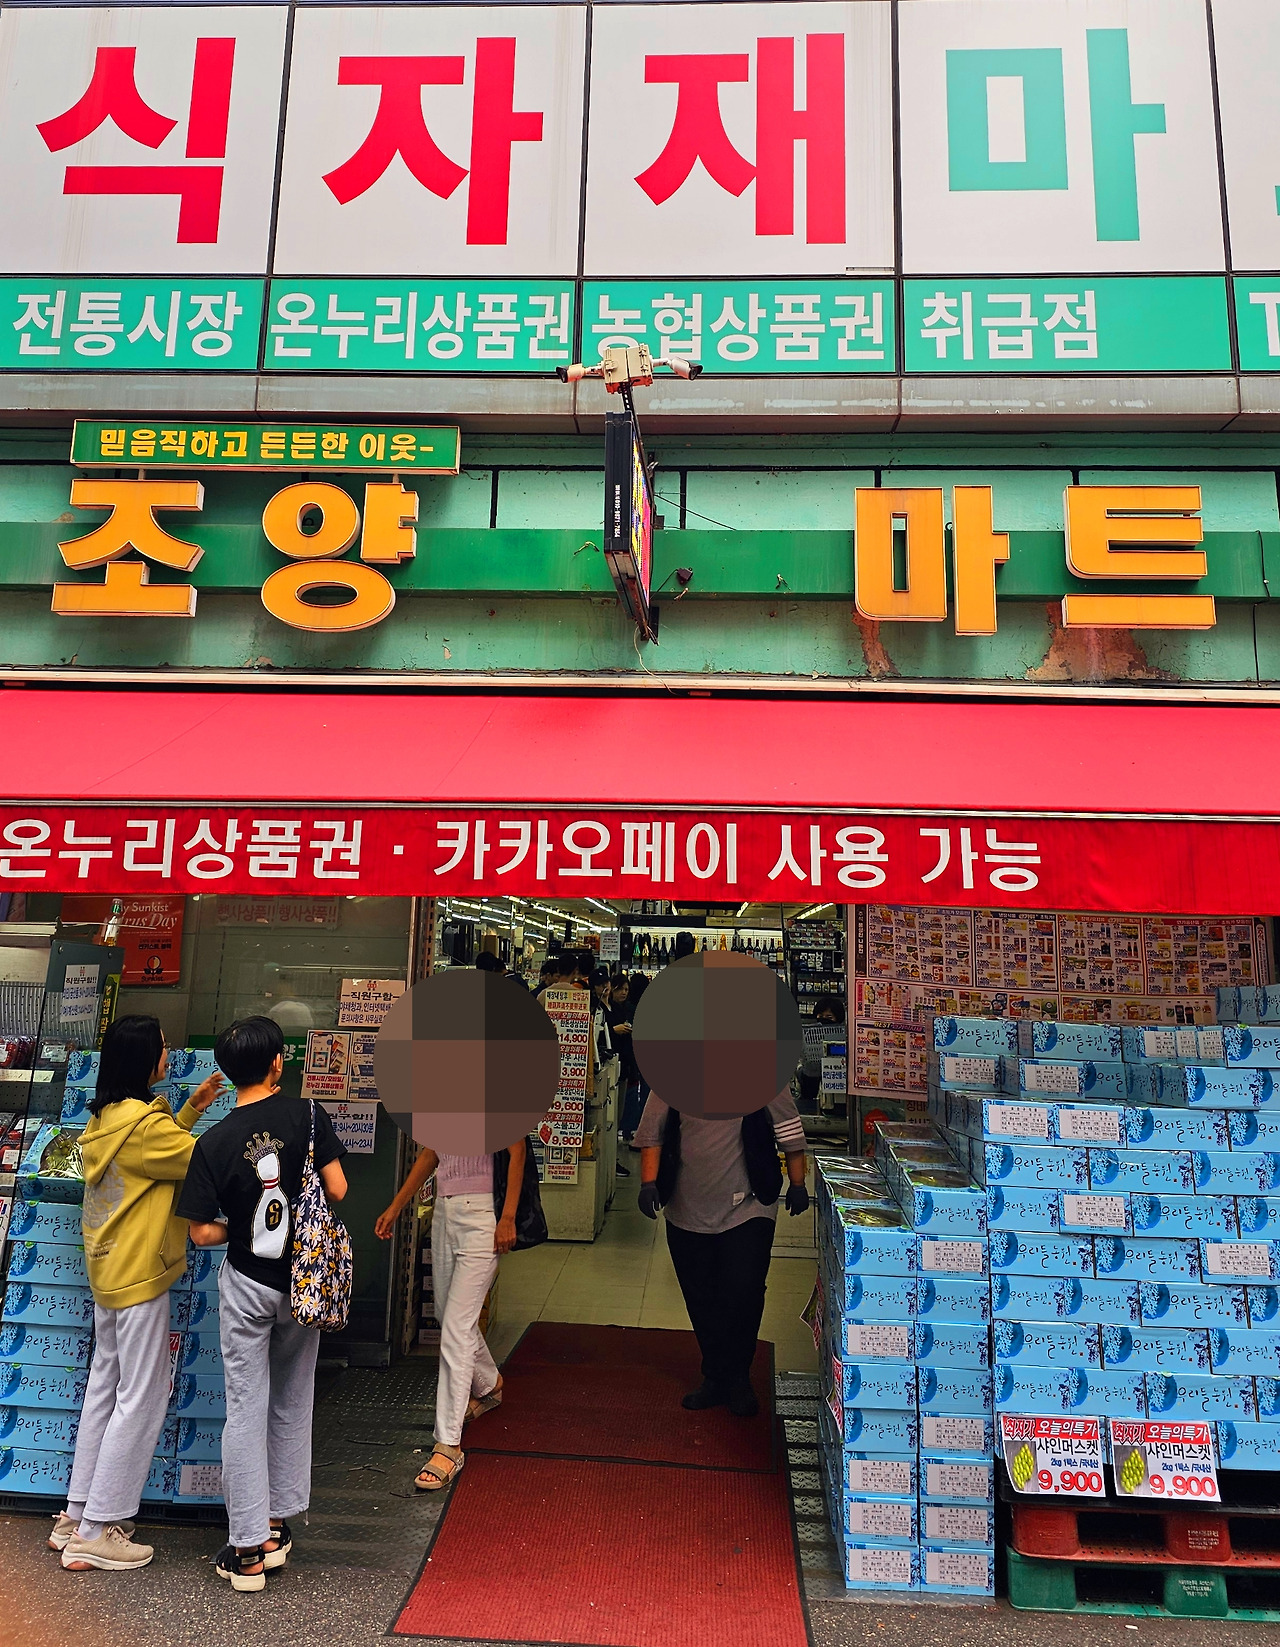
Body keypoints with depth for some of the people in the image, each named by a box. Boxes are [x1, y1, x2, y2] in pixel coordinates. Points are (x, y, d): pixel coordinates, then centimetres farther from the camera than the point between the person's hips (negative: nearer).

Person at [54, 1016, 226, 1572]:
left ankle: (77, 1514, 30)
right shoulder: (143, 1122, -24)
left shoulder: (106, 1116, 5)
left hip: (108, 1269, 10)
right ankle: (98, 1533, 11)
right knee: (142, 1399, 2)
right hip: (139, 1274, -10)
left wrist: (191, 1109, 11)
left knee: (106, 1385, 20)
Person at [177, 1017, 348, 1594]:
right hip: (302, 1281, 1)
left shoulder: (214, 1142, -13)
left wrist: (241, 1227, 7)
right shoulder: (307, 1115, -12)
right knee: (293, 1402, 17)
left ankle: (248, 1550, 16)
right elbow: (337, 1189, -11)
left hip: (246, 1285, -1)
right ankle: (277, 1526, 29)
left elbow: (202, 1232, -12)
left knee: (246, 1409, 9)